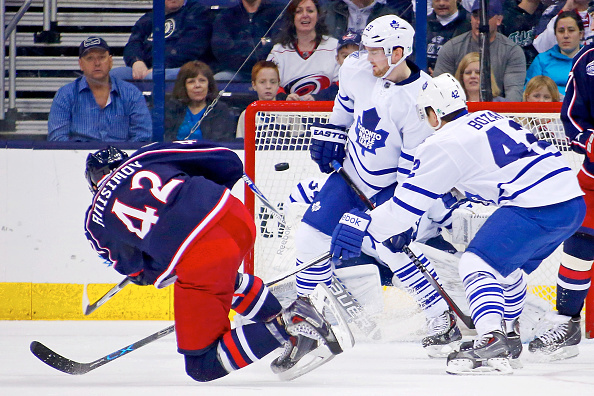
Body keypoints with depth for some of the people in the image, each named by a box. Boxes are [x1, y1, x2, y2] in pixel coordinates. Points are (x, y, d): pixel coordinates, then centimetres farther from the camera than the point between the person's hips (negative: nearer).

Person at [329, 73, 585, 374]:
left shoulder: (444, 144, -3)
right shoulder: (488, 118, 23)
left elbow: (411, 200, -3)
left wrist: (363, 226, 4)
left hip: (537, 207, -9)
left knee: (478, 263, -7)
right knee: (507, 265, 27)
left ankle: (492, 344, -25)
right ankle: (509, 335, 43)